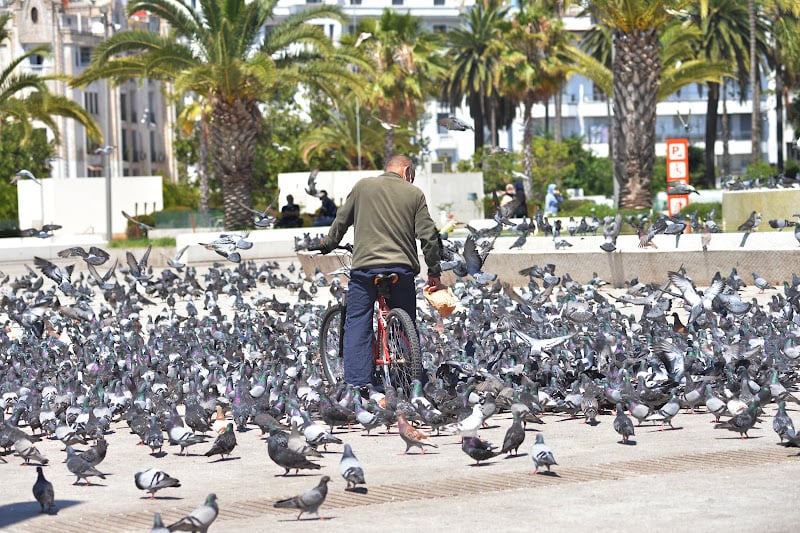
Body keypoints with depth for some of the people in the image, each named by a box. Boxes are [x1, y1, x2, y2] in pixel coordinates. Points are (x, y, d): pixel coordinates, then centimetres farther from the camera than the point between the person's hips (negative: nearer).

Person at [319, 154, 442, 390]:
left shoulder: (362, 186, 8)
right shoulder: (414, 194, 7)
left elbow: (341, 221, 13)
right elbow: (429, 236, 3)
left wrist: (327, 245, 31)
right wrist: (434, 272, 11)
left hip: (364, 265, 0)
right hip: (402, 268, 0)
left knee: (357, 326, 4)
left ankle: (357, 383, -5)